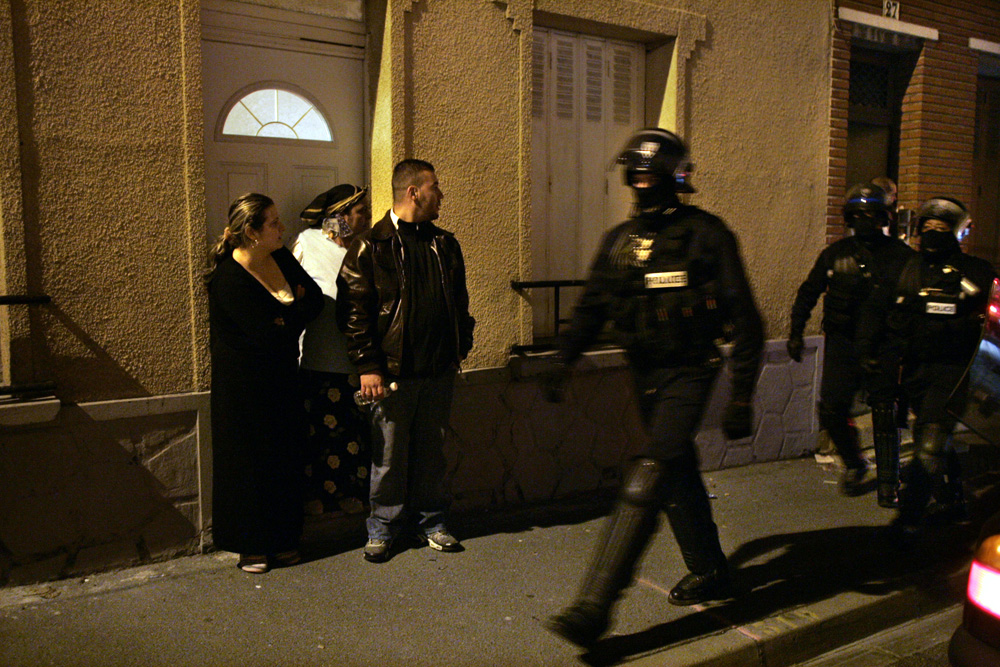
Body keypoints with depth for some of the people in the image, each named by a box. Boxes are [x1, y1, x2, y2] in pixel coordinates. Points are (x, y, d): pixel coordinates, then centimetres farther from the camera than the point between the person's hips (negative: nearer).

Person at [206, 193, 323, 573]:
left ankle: (281, 540, 26)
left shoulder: (281, 258, 2)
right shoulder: (228, 279, -20)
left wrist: (286, 314, -14)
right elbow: (270, 332, -25)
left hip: (281, 377, 7)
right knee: (248, 460, 5)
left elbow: (316, 299, 2)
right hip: (244, 384, -6)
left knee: (285, 454, 11)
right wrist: (296, 313, -9)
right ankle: (250, 546, 21)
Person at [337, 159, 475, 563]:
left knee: (432, 450, 13)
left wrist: (461, 346, 13)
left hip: (439, 370, 5)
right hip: (393, 371, -4)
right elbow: (353, 310, -7)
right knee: (389, 454, 4)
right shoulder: (370, 246, -5)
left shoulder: (444, 244, 13)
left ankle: (431, 522, 27)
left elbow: (459, 300, 21)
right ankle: (382, 531, 20)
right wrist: (367, 365, -11)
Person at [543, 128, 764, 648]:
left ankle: (594, 605, -18)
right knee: (678, 474, 16)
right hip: (642, 372, 7)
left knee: (650, 473, -17)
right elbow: (592, 306, 14)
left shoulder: (706, 235, -8)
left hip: (687, 372, -6)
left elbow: (743, 318, -8)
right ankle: (710, 573, 36)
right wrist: (564, 360, 0)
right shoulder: (619, 240, 8)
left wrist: (741, 397, -12)